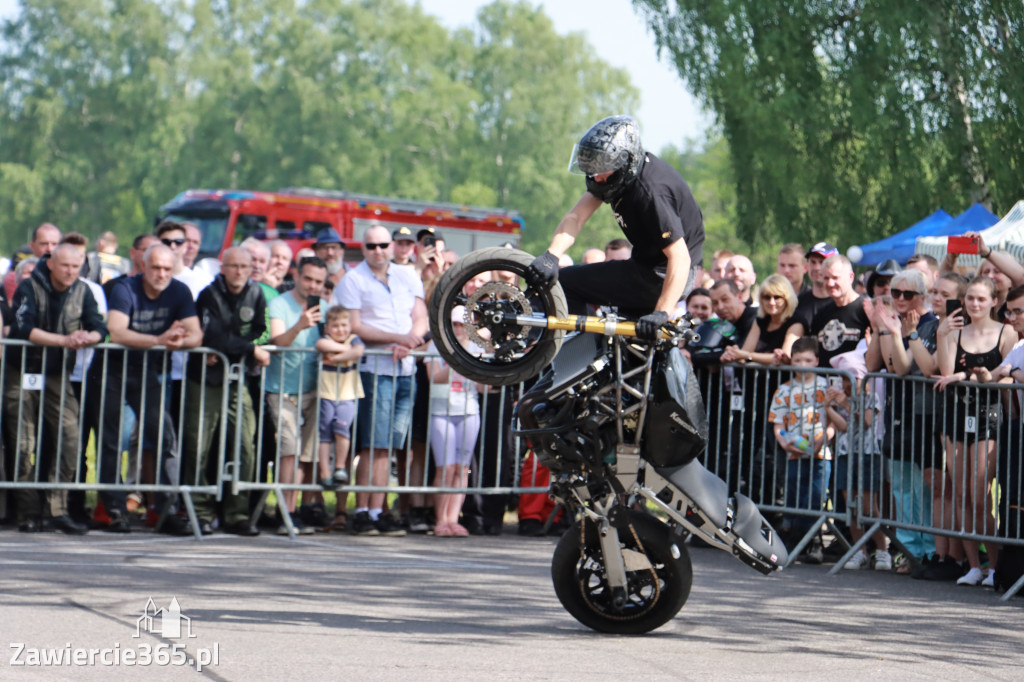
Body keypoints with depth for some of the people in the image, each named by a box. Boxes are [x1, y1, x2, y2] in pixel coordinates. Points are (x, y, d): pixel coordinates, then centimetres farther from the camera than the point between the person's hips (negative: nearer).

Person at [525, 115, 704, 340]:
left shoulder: (651, 191, -29)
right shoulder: (617, 171, -3)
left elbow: (680, 258, -32)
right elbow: (577, 216, -9)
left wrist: (662, 313, -39)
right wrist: (551, 256, -26)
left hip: (659, 276, -10)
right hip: (650, 265, 10)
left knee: (564, 283, -12)